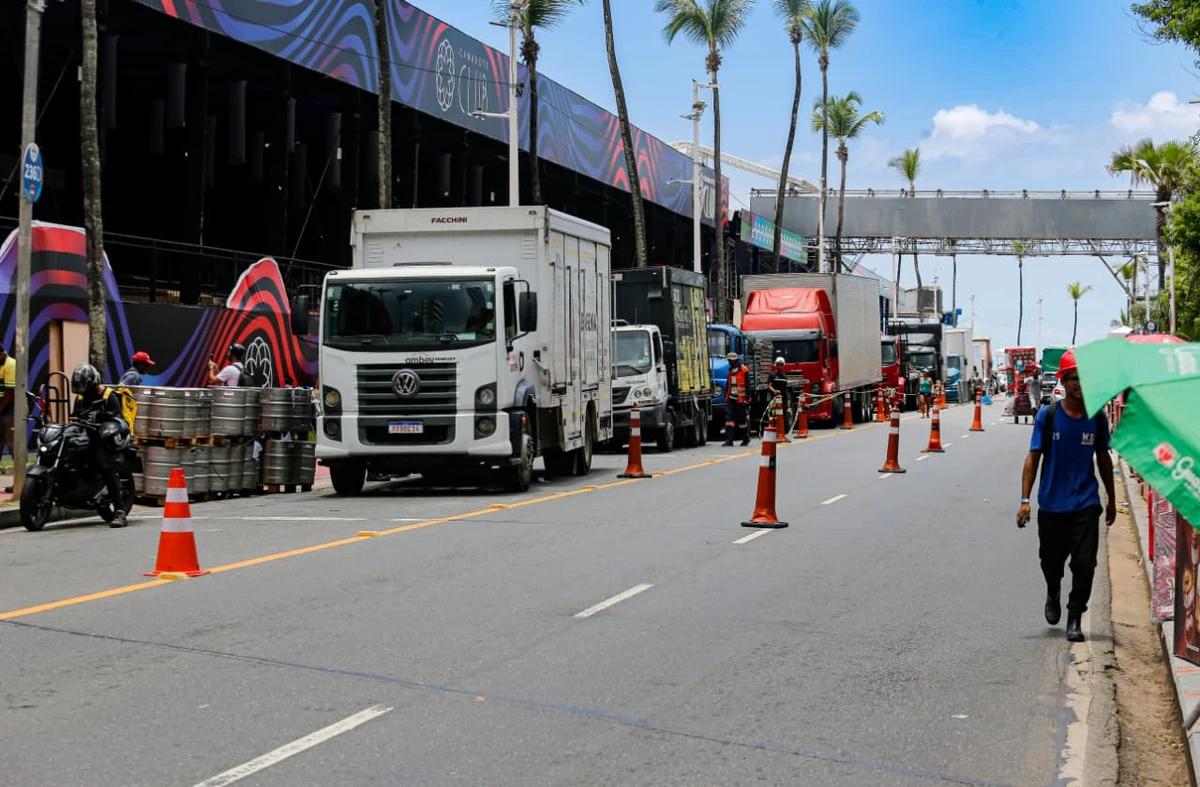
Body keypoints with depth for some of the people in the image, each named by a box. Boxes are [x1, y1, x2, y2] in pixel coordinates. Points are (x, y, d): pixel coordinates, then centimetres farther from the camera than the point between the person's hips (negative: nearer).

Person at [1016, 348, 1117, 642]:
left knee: (1084, 563, -6)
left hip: (1085, 504, 1)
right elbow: (1033, 458, -5)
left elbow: (1103, 458, 11)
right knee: (1051, 561, 12)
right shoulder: (1048, 415, -6)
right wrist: (1025, 500, -11)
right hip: (1051, 504, -1)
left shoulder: (1097, 417, 0)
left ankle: (1074, 618, 8)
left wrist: (1111, 500, 16)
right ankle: (1053, 595, 44)